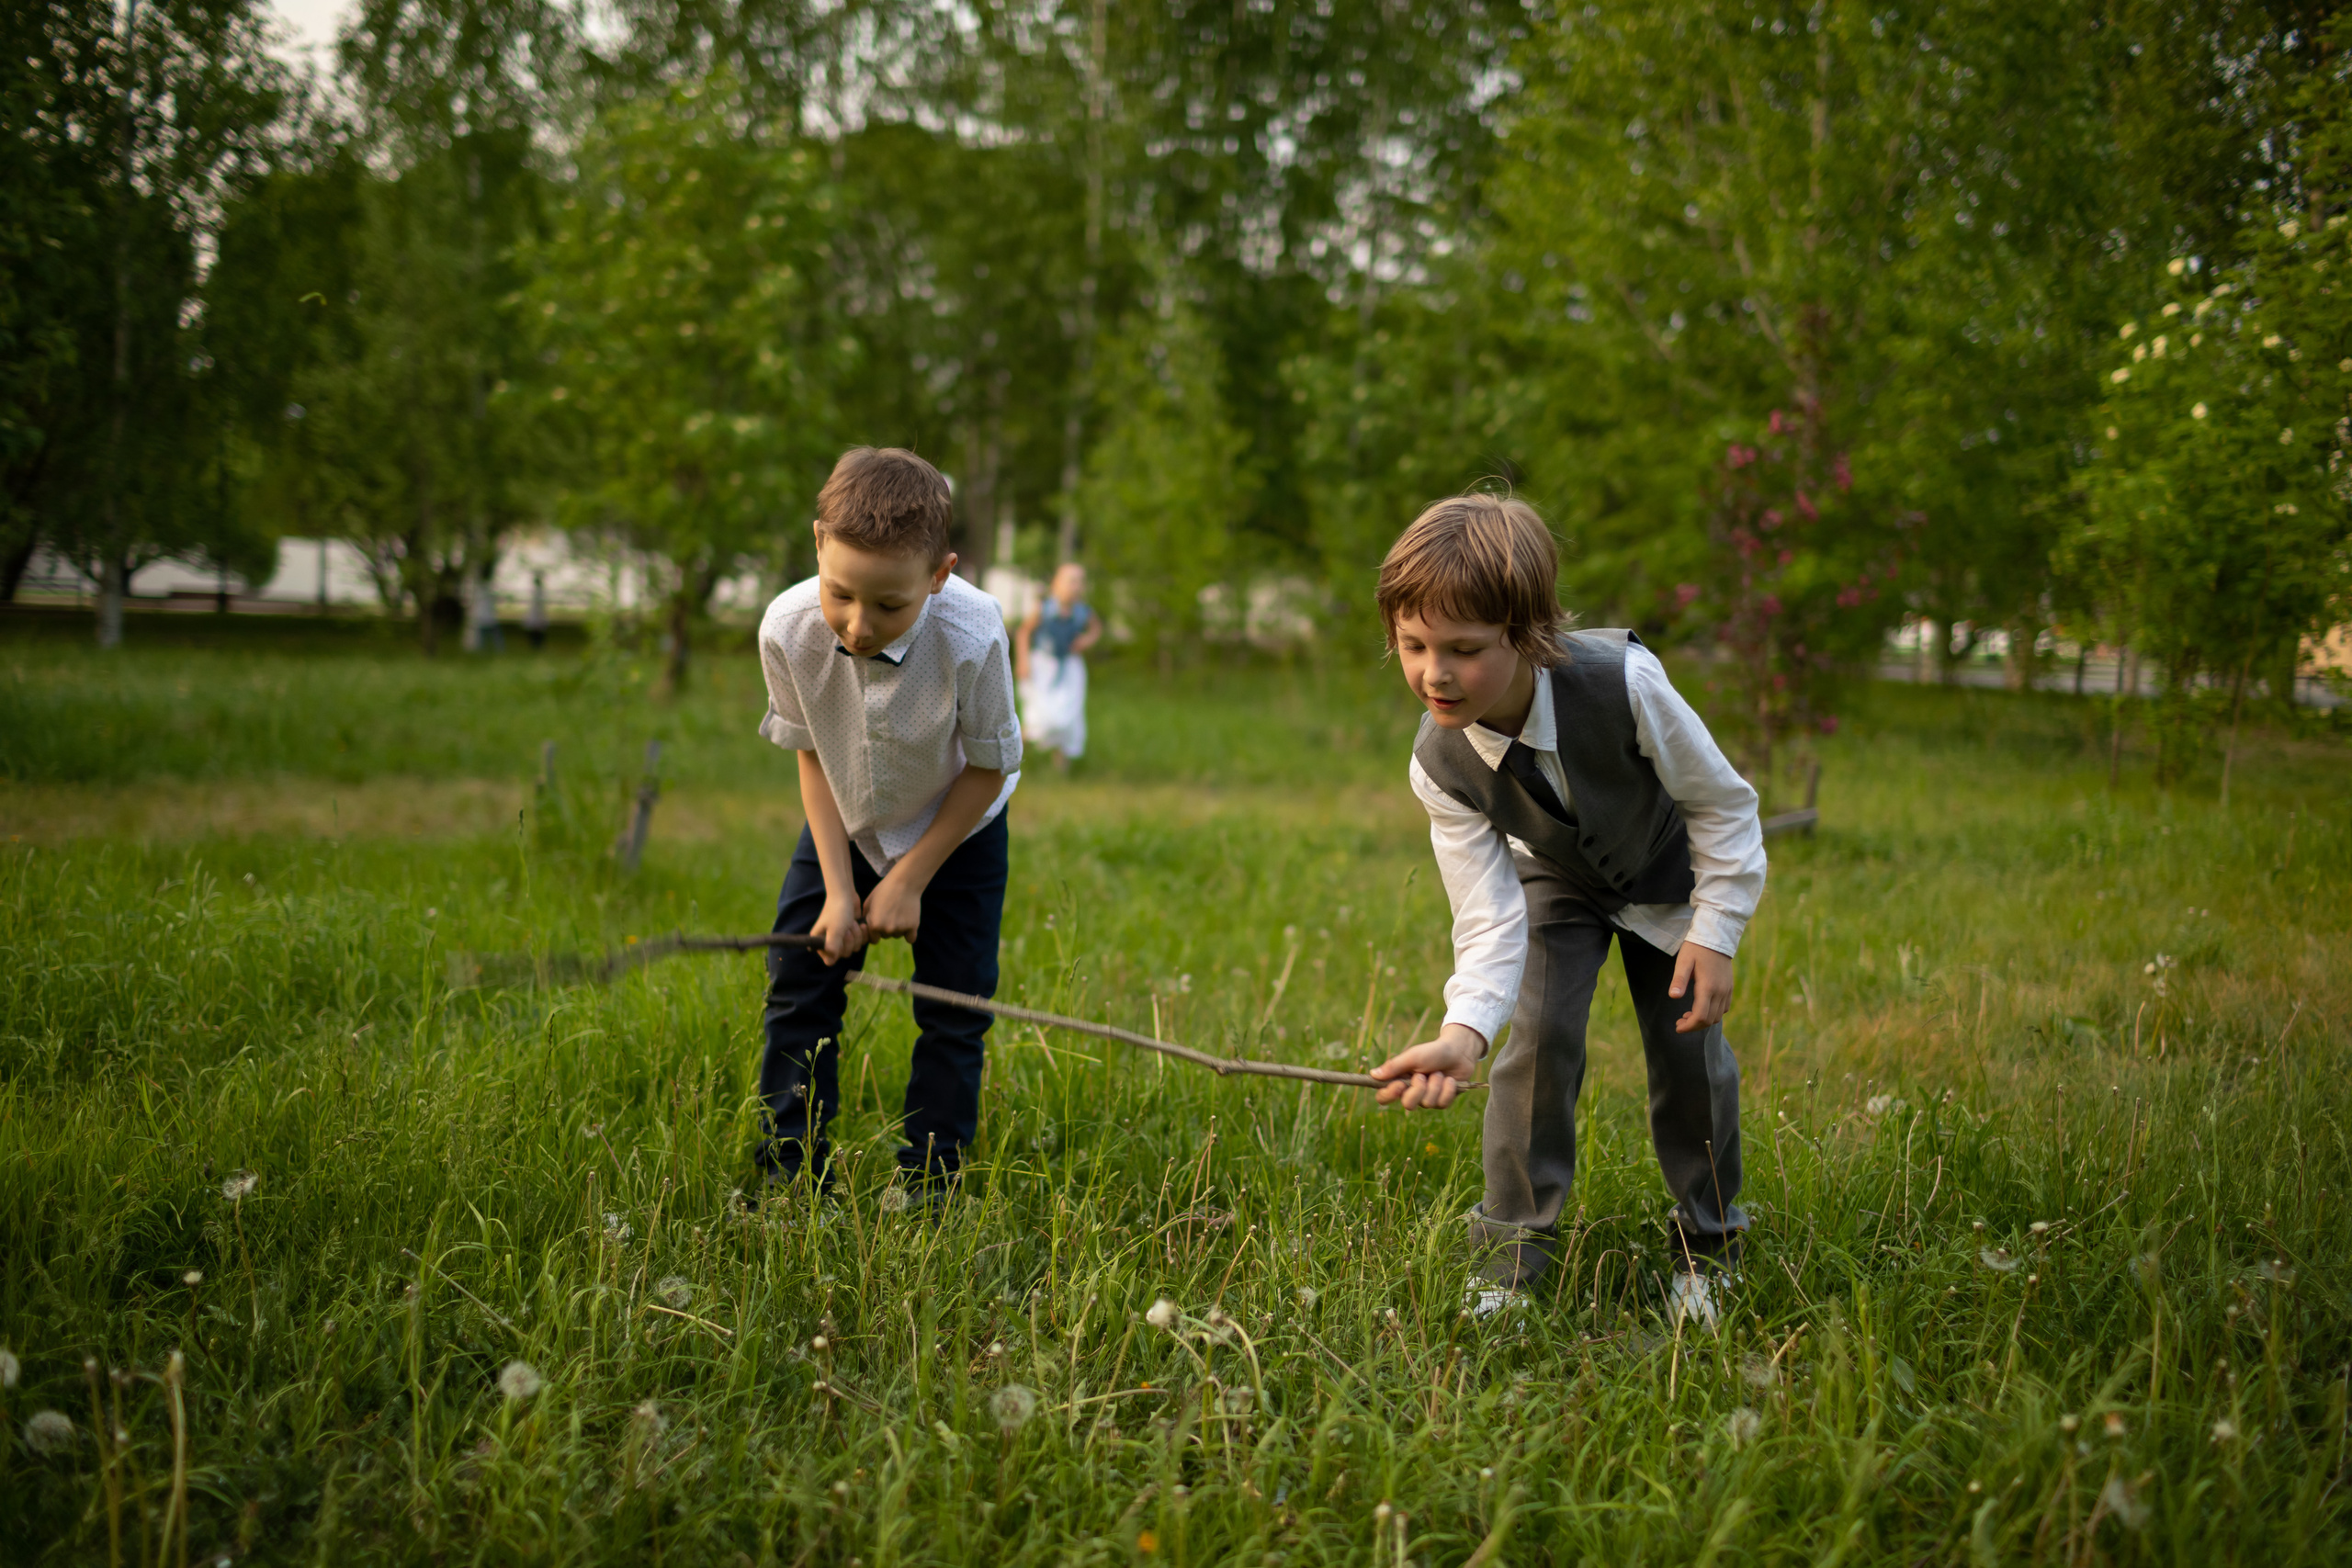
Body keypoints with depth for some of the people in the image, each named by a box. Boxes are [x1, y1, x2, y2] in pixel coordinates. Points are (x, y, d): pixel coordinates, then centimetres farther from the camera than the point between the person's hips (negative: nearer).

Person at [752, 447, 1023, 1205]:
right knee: (798, 992, 1)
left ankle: (928, 1190, 13)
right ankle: (790, 1183, 13)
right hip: (844, 827, 2)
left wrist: (910, 881, -16)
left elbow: (988, 767, -21)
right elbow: (812, 755, -13)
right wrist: (838, 888, -15)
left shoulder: (972, 637, -38)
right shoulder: (787, 630, -31)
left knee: (953, 1013, 0)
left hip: (956, 831, -2)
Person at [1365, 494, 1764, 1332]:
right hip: (1555, 884, 1)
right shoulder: (1440, 763, -31)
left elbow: (1723, 802, -23)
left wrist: (1716, 933, -22)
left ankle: (1707, 1247, 19)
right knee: (1538, 1039, -13)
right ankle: (1510, 1254, 3)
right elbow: (1490, 918, -30)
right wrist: (1463, 1031, -47)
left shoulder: (1622, 681, -40)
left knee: (1689, 1049, -2)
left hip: (1668, 876, -1)